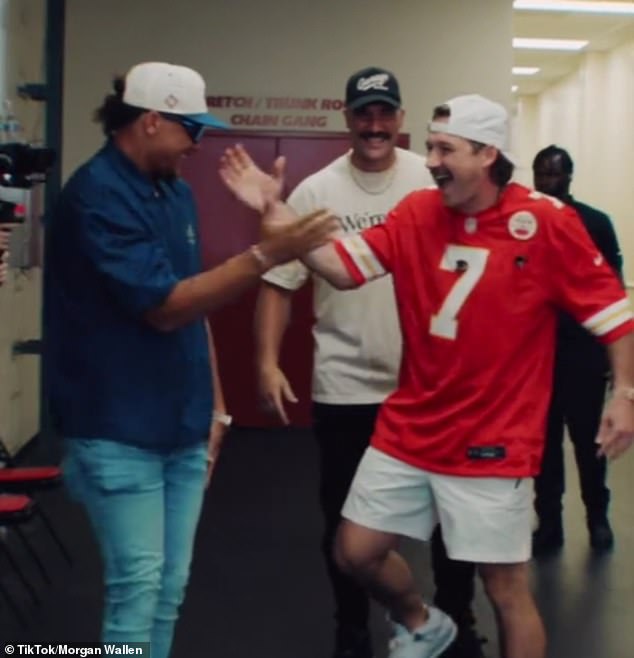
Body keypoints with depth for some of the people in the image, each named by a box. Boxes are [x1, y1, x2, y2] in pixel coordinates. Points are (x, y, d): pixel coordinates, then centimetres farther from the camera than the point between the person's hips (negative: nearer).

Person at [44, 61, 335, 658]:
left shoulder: (175, 190, 11)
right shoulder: (97, 195, -16)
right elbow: (164, 306, -21)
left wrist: (214, 402, 14)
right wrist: (269, 253, -24)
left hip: (182, 427, 8)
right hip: (120, 431, -8)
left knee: (170, 588, 13)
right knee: (137, 588, -3)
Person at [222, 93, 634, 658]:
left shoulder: (547, 222, -12)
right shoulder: (417, 213, -1)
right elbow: (343, 268, -5)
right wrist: (274, 211, -14)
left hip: (494, 443, -4)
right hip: (408, 430, 5)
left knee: (507, 590, 4)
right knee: (355, 551, 12)